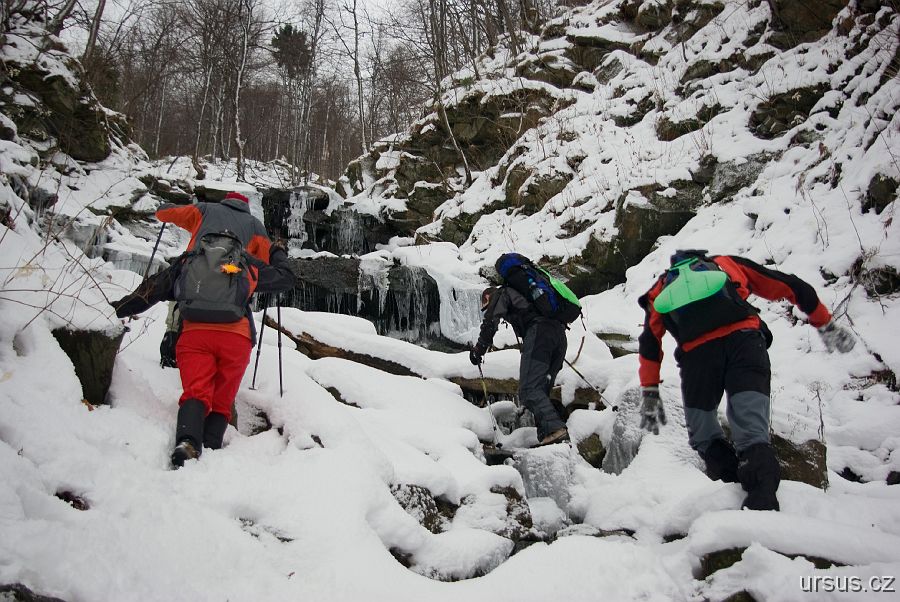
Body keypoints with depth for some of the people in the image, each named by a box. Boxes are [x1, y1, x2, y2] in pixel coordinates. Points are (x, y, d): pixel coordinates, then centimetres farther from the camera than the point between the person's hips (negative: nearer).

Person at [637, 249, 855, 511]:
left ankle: (738, 488, -2)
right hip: (744, 340, 0)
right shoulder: (727, 263, 33)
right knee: (752, 432, -9)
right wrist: (826, 325, 43)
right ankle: (762, 501, -32)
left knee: (704, 438, 16)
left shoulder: (660, 289, 32)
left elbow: (649, 345, 21)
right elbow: (791, 286, 34)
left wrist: (649, 396, 22)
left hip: (696, 353, 0)